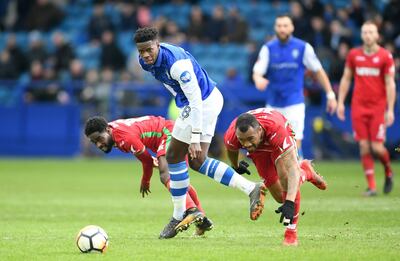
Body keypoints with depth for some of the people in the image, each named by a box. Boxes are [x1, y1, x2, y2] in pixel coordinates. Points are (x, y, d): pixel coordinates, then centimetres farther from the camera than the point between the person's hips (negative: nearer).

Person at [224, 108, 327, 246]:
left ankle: (291, 233, -15)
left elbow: (292, 168, -51)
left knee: (286, 179, -30)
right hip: (259, 150, 3)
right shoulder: (231, 137, -37)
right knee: (281, 197, 1)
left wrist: (290, 203, -61)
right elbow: (232, 150, -8)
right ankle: (306, 172, 32)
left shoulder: (276, 129, -48)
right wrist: (235, 166, 14)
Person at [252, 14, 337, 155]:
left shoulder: (303, 47, -4)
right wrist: (258, 79, -35)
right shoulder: (268, 48, 0)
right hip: (273, 105, 3)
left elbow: (318, 71, 4)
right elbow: (257, 71, -10)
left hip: (294, 104, -3)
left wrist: (330, 95, 3)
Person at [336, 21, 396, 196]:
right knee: (364, 147, -3)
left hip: (378, 107, -2)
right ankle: (371, 185, 2)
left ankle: (388, 173, 24)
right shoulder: (354, 55, 6)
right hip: (359, 106, 2)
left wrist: (390, 110, -8)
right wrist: (340, 102, 8)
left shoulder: (385, 56, -2)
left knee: (377, 147, -7)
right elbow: (346, 79, 14)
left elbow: (390, 84, -3)